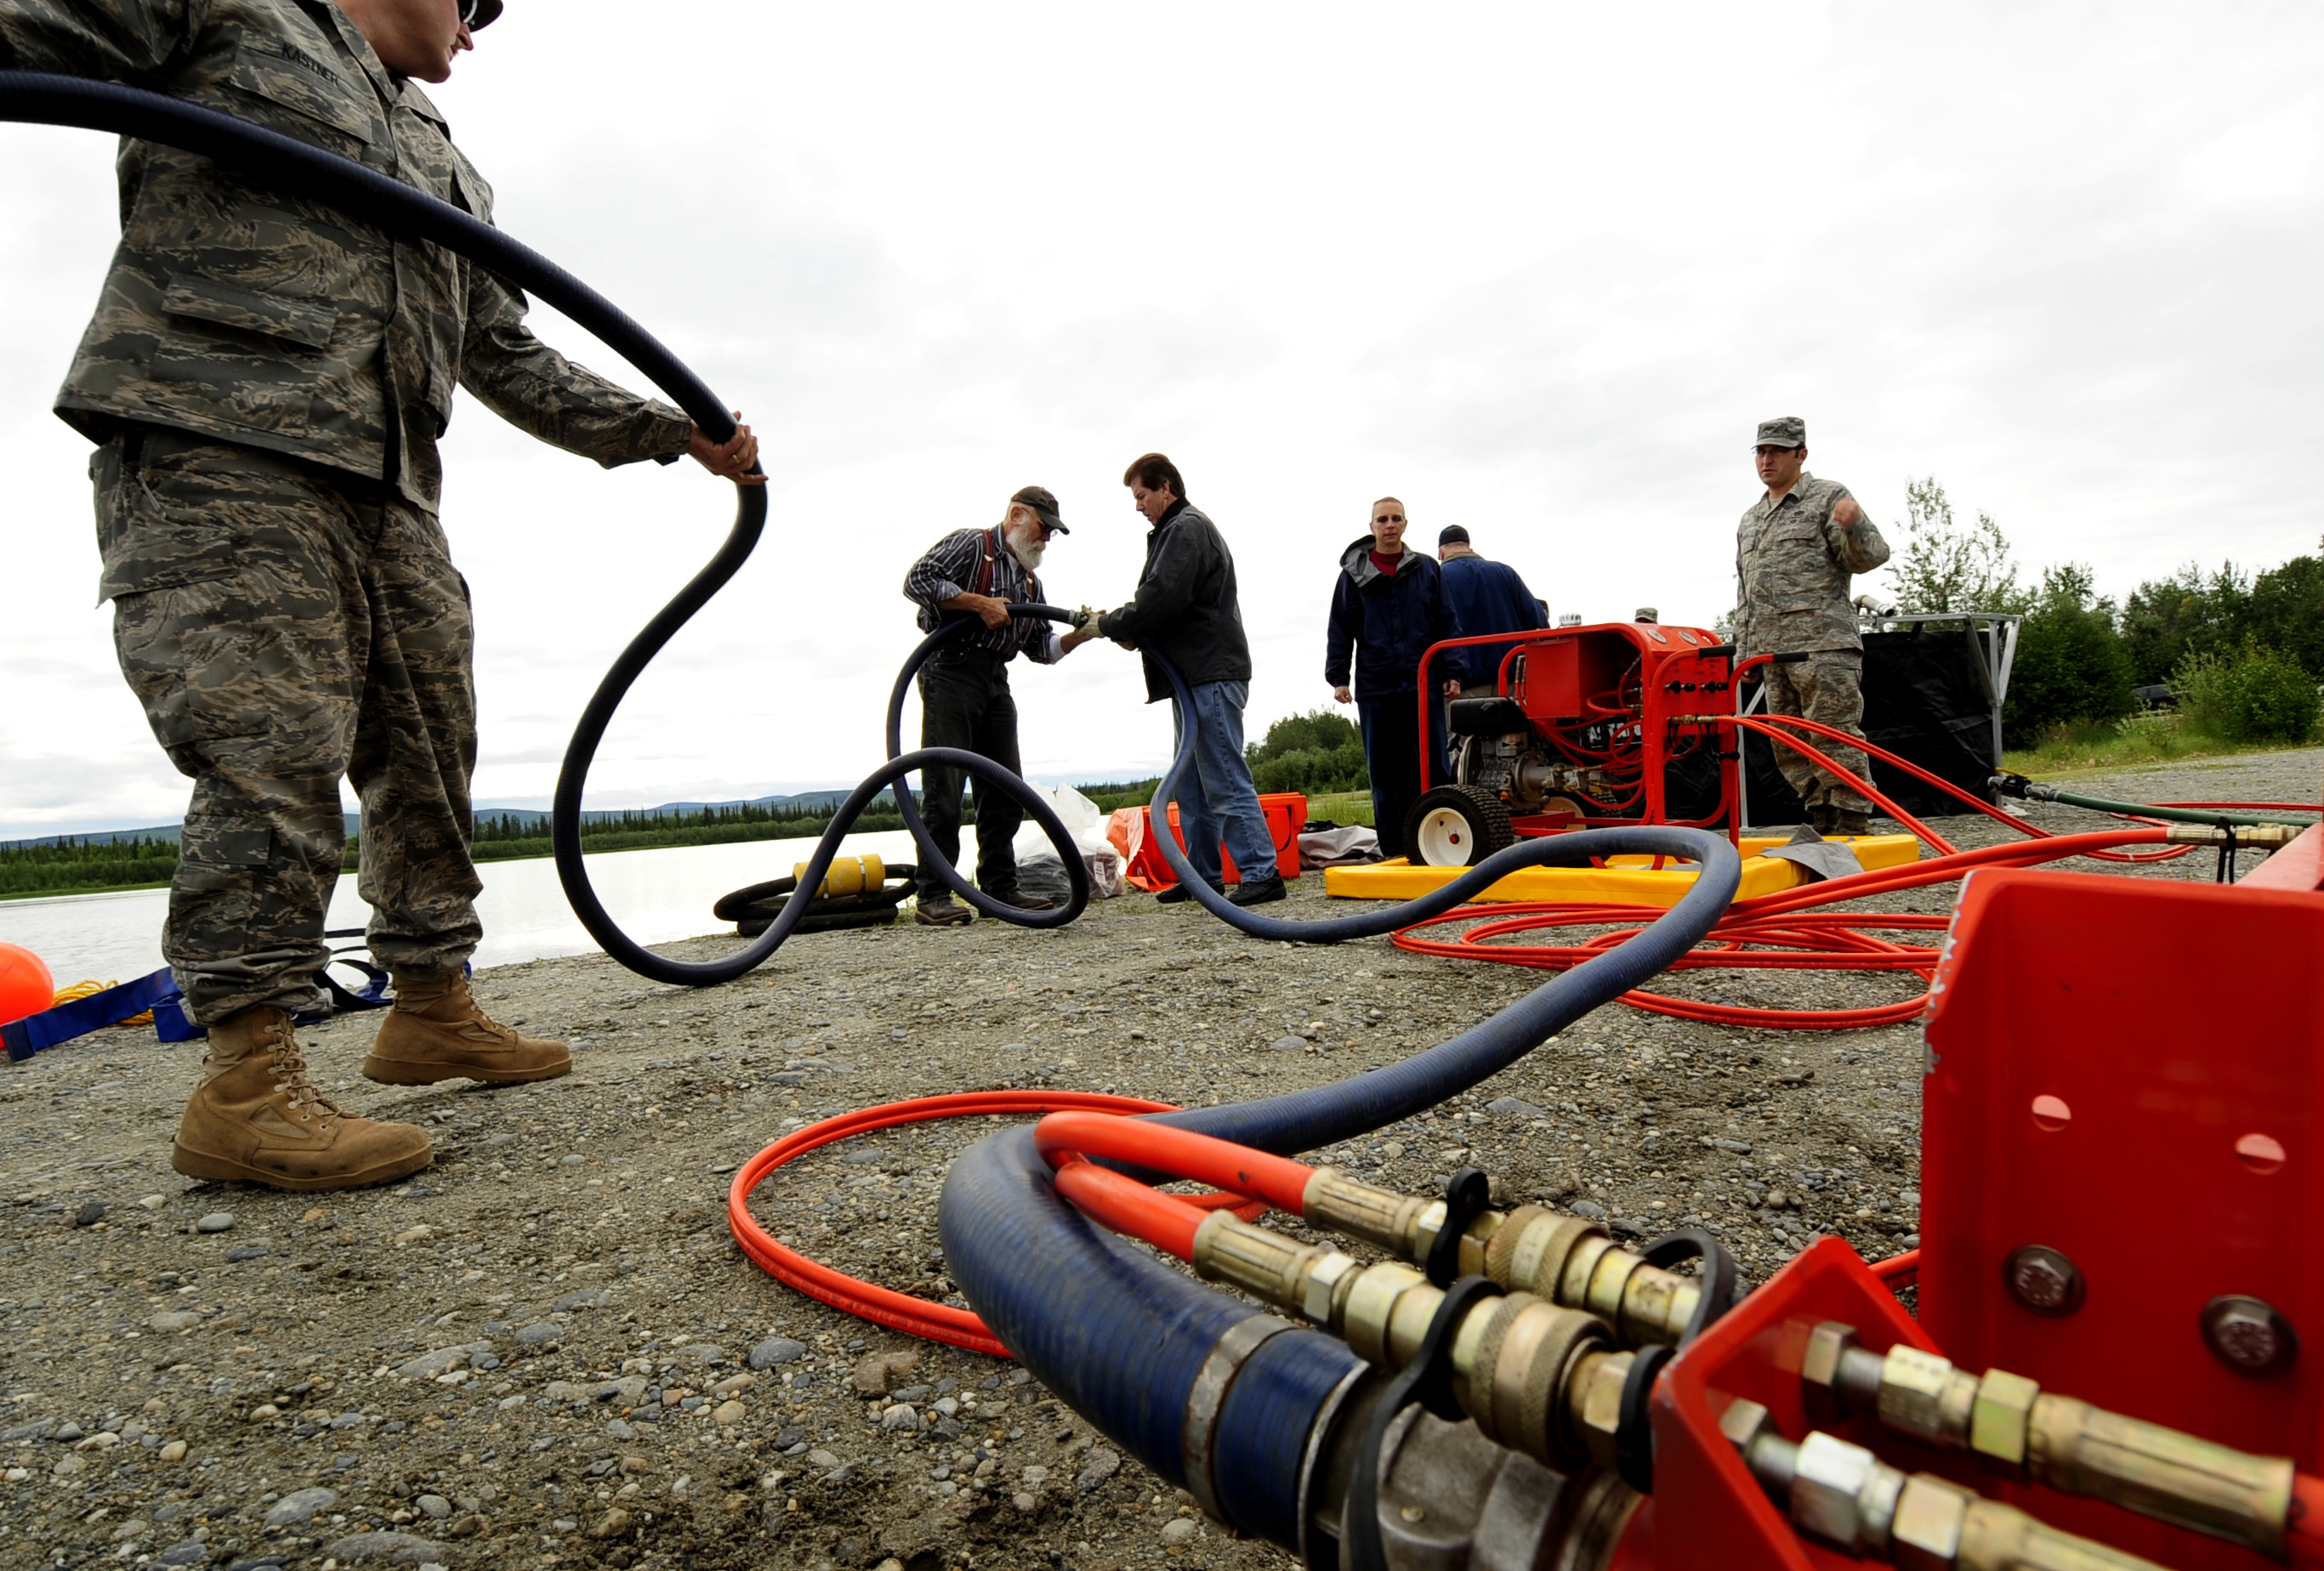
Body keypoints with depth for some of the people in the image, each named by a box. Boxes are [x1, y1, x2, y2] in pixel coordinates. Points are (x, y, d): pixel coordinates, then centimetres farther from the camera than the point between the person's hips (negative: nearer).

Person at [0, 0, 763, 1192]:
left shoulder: (450, 173, 30)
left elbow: (512, 362, 27)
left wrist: (682, 434, 22)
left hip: (386, 488, 7)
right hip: (215, 449, -7)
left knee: (429, 756, 5)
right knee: (273, 756, -15)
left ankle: (433, 1011, 17)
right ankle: (246, 1084, -9)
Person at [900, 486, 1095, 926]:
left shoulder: (1030, 580, 23)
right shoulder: (968, 545, 0)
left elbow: (1041, 648, 19)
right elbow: (917, 581, -13)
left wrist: (1080, 634, 2)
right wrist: (979, 603, -15)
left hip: (996, 682, 8)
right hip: (950, 671, -8)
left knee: (1005, 789, 7)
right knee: (944, 786, -10)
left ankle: (999, 890, 15)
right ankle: (933, 897, -7)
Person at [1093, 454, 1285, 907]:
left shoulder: (1186, 528, -7)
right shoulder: (1178, 530, 26)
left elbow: (1162, 598, -19)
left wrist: (1109, 624, -6)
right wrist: (1131, 632, 6)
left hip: (1212, 675, -11)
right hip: (1195, 675, 11)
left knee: (1225, 780, -12)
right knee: (1192, 784, 12)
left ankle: (1262, 872, -9)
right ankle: (1204, 874, 19)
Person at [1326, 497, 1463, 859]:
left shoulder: (1427, 569, 10)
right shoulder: (1354, 574, 8)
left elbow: (1447, 623, 10)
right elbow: (1340, 629, 8)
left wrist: (1453, 670, 2)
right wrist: (1337, 677, 0)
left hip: (1422, 684, 0)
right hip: (1375, 688, 0)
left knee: (1432, 767, 0)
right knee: (1384, 773, 3)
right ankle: (1394, 849, 10)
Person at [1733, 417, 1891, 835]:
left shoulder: (1829, 497, 5)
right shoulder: (1748, 521, 23)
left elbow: (1869, 557, -3)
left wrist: (1853, 526, -25)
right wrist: (1743, 652, 21)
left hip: (1823, 647, -7)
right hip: (1771, 652, 7)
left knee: (1835, 740, -9)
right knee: (1789, 749, 7)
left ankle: (1853, 830, -4)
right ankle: (1824, 828, 16)